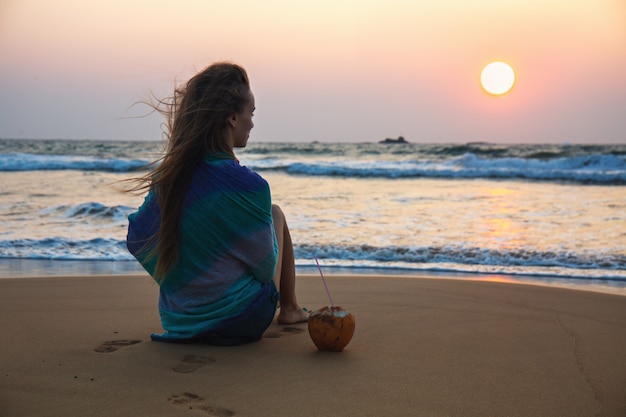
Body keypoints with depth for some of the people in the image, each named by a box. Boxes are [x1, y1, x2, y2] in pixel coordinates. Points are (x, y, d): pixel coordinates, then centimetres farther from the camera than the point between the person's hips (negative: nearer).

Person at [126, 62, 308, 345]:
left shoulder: (166, 175, -7)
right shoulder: (247, 185, -25)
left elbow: (136, 242, 5)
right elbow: (265, 267, -13)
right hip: (241, 321, -6)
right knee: (276, 213, 15)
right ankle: (290, 309, 31)